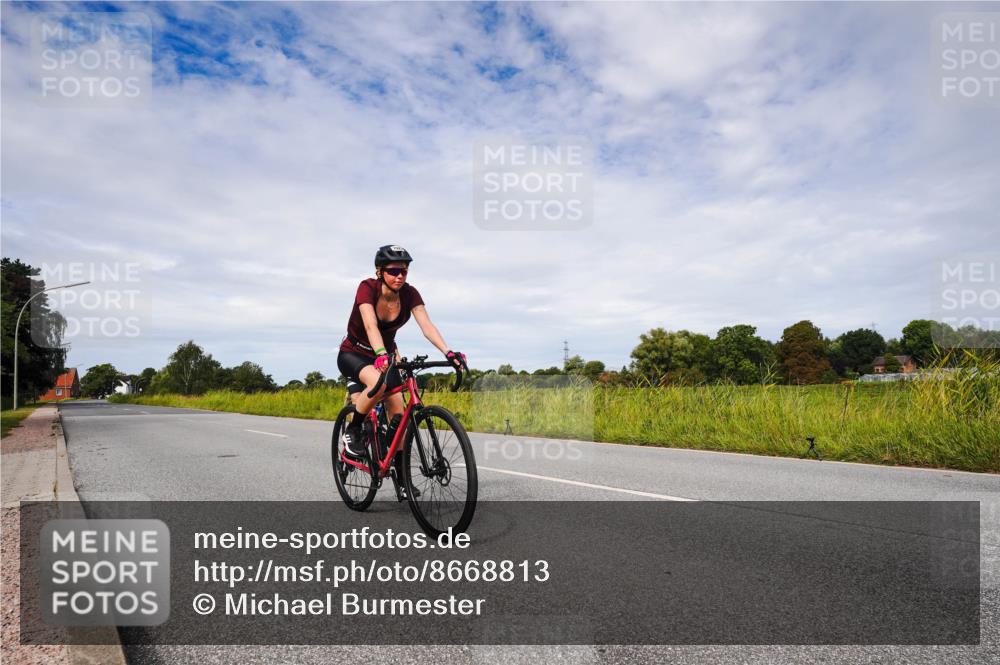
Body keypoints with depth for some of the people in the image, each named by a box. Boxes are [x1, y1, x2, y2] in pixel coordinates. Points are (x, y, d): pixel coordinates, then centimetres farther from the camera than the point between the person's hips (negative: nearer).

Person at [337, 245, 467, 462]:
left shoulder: (410, 294, -14)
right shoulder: (367, 288, -24)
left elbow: (427, 326, -25)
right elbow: (370, 326, -39)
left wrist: (448, 352, -42)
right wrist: (381, 355, -57)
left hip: (386, 356, 4)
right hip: (353, 355, -4)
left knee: (398, 416, -9)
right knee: (377, 382, -36)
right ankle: (352, 431, -12)